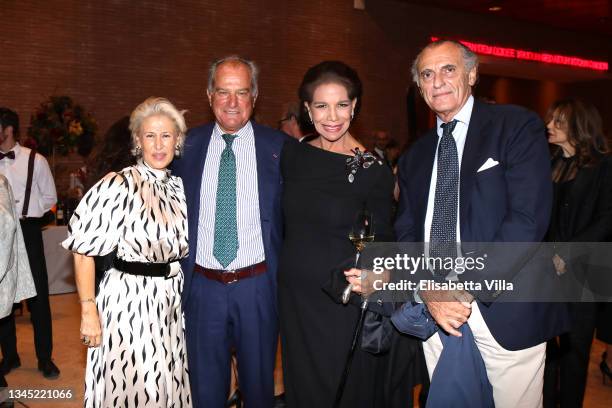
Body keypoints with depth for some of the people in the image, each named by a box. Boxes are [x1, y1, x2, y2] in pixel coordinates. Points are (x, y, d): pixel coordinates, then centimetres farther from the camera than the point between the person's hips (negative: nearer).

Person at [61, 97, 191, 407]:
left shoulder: (178, 187, 5)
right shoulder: (118, 186, -14)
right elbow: (83, 250, -13)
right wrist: (88, 311, -14)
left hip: (172, 304, 6)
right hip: (128, 303, -6)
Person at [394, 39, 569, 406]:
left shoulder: (518, 127, -4)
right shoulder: (415, 157, 12)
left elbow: (528, 220, -15)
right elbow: (406, 233, 8)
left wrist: (465, 289, -18)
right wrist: (429, 292, -10)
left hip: (506, 314, -4)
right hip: (435, 312, 5)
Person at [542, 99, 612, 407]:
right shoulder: (547, 164, 12)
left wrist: (566, 255, -16)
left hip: (579, 272, -3)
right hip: (543, 270, 3)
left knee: (574, 347, 6)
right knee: (544, 344, 6)